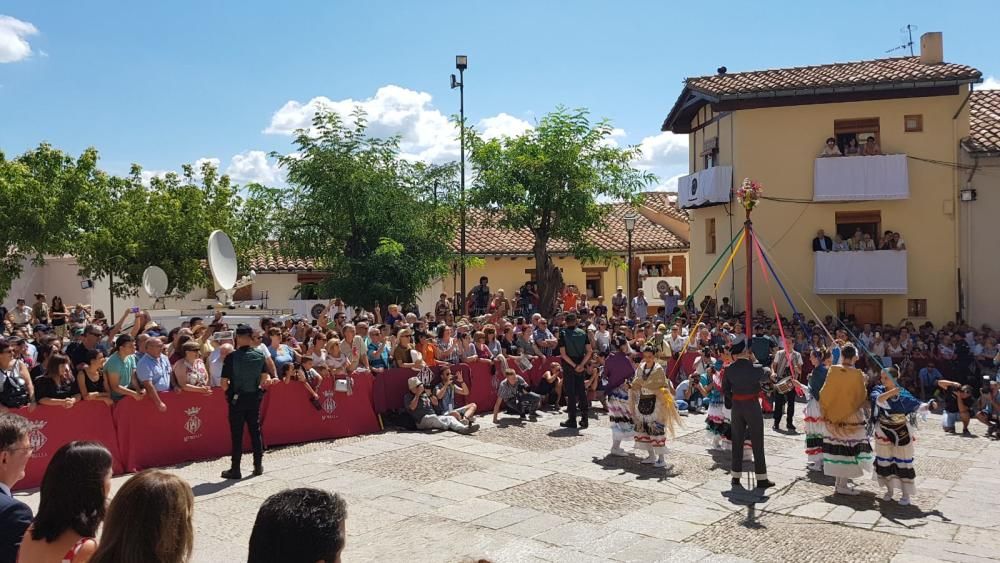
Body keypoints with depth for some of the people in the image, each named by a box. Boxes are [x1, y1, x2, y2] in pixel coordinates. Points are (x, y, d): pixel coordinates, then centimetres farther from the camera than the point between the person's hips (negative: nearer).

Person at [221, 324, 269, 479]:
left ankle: (235, 469, 9)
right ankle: (258, 465, 20)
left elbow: (224, 383, -12)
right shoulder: (260, 355, -2)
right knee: (255, 431, 13)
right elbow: (264, 378, 7)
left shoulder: (232, 357, -15)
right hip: (254, 398, 4)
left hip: (237, 398, -4)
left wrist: (229, 391, 7)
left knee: (237, 434, 4)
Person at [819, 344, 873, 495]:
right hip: (851, 417, -4)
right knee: (848, 448, 2)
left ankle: (838, 481, 21)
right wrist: (866, 406, 17)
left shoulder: (833, 371, -5)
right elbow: (862, 397, -6)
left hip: (833, 416, 4)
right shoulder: (858, 374, -13)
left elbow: (824, 393, 0)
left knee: (836, 447, 11)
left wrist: (825, 410, 13)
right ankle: (843, 484, 4)